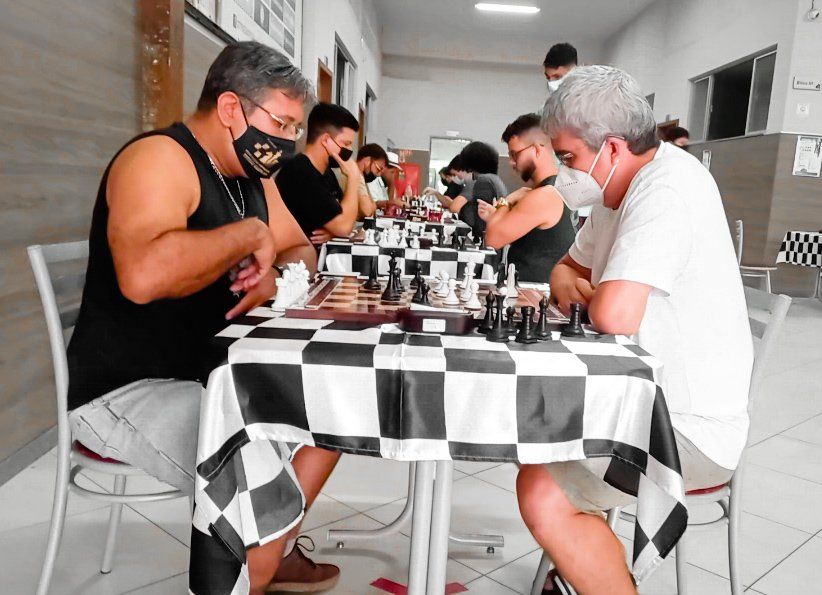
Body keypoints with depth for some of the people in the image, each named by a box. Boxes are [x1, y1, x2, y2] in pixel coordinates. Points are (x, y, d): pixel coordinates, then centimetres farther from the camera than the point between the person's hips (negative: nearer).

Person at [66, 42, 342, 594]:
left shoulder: (252, 176, 9)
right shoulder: (159, 159, -19)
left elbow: (301, 251, 16)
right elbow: (143, 274, -38)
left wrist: (275, 276, -8)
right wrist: (250, 234, -23)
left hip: (207, 371, 10)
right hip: (126, 388, -9)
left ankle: (272, 551, 27)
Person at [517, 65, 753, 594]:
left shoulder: (666, 189, -23)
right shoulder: (622, 186, 7)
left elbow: (614, 315, -36)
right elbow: (570, 267, 21)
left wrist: (588, 293, -11)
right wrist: (565, 280, -3)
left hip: (692, 427, -10)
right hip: (648, 402, 10)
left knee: (542, 493, -23)